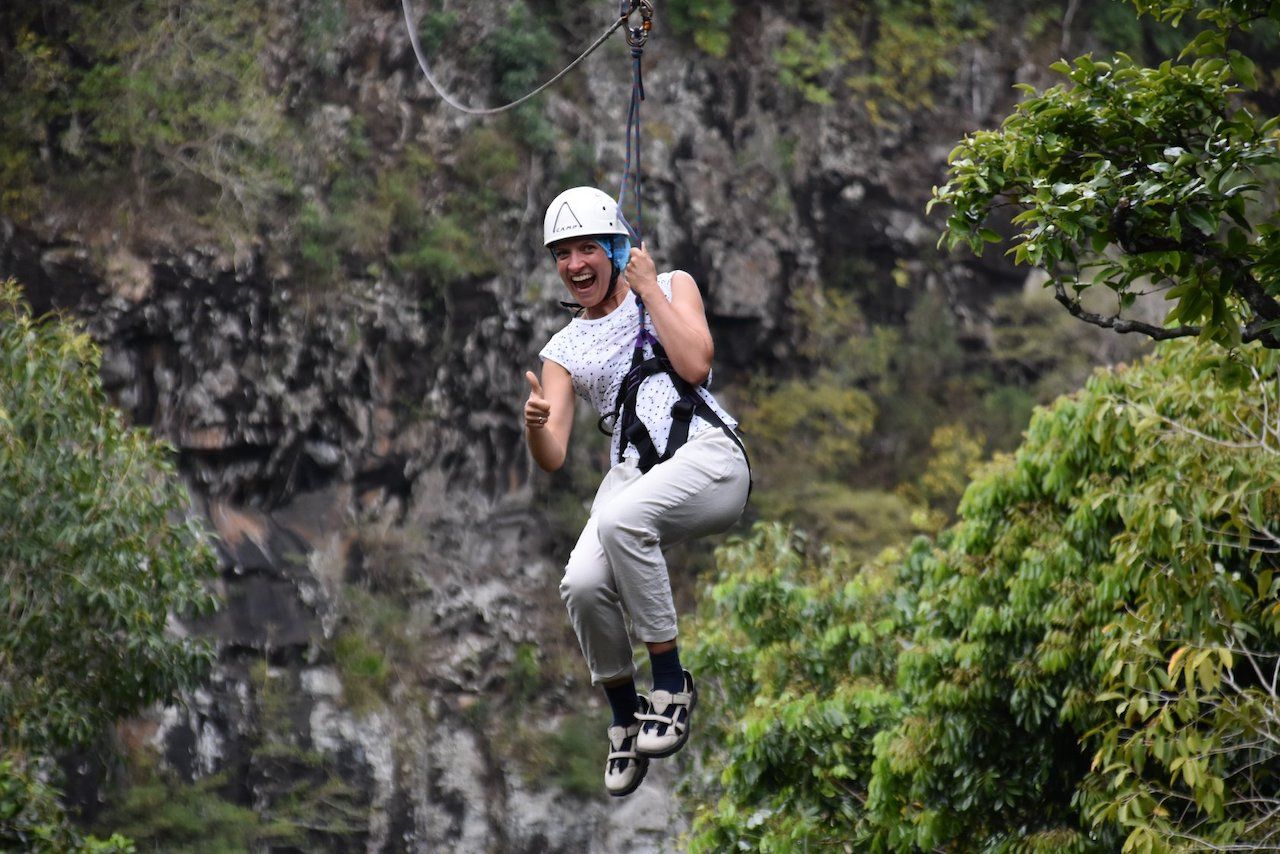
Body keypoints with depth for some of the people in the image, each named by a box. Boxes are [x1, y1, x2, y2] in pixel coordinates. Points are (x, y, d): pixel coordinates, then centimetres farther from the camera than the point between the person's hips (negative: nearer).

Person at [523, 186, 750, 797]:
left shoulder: (672, 287, 14)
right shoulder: (563, 351, 19)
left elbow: (695, 364, -6)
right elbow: (553, 459, 7)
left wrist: (648, 289, 0)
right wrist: (534, 425, -16)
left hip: (706, 455, -3)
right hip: (633, 469, 3)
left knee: (619, 518, -36)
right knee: (582, 584, -27)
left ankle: (671, 685, -25)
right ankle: (625, 717, -3)